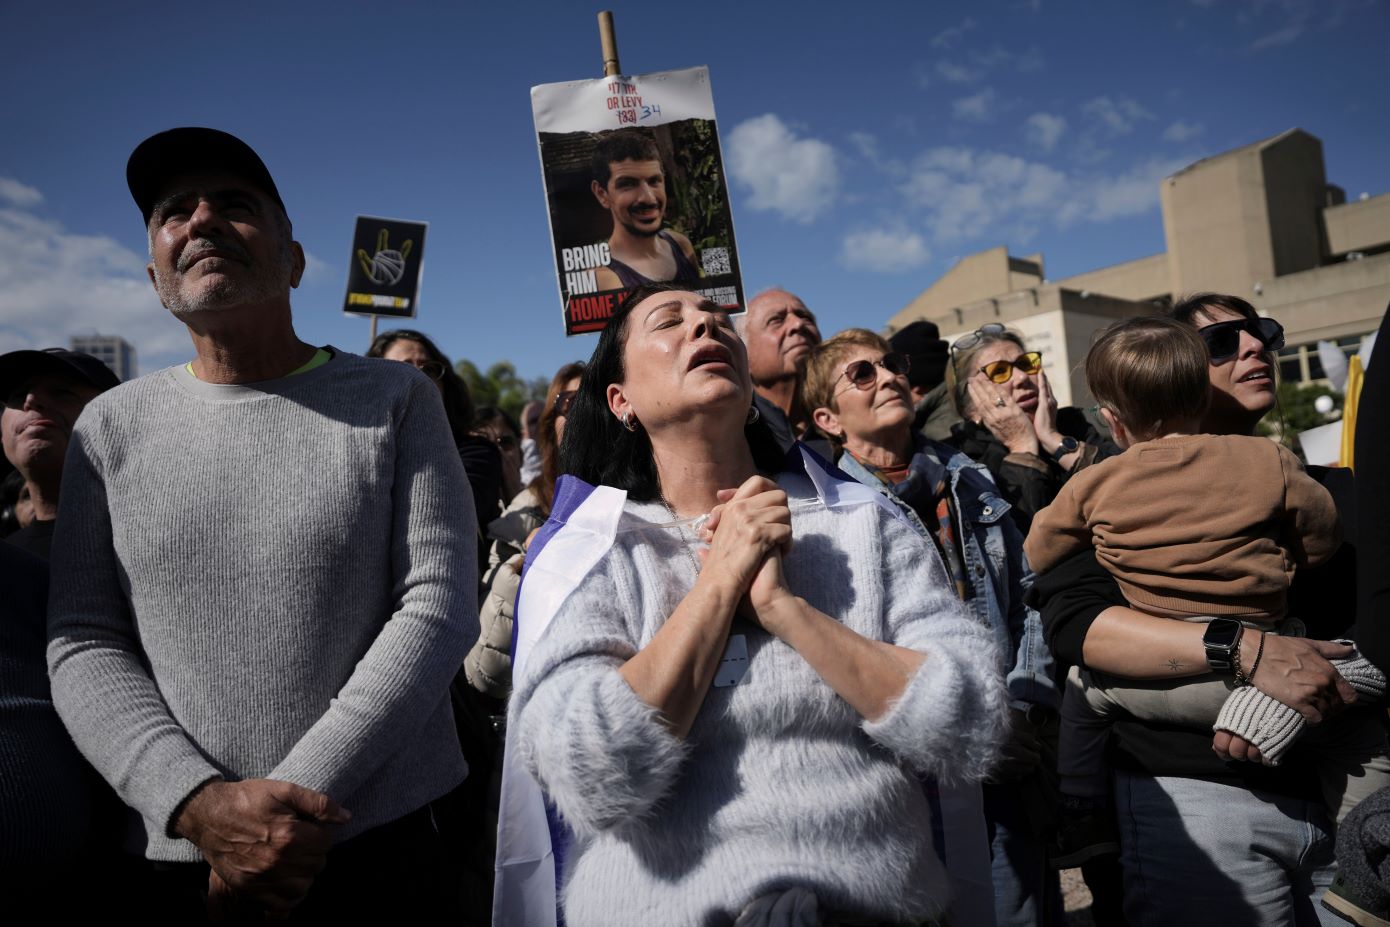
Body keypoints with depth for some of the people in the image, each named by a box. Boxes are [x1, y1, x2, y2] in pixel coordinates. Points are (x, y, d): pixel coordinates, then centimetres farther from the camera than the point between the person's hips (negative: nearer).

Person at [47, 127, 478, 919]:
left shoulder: (397, 399, -4)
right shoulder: (111, 429, 3)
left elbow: (440, 607, -11)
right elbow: (82, 646, -1)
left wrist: (299, 794, -16)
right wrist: (199, 802, -16)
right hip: (183, 856, 2)